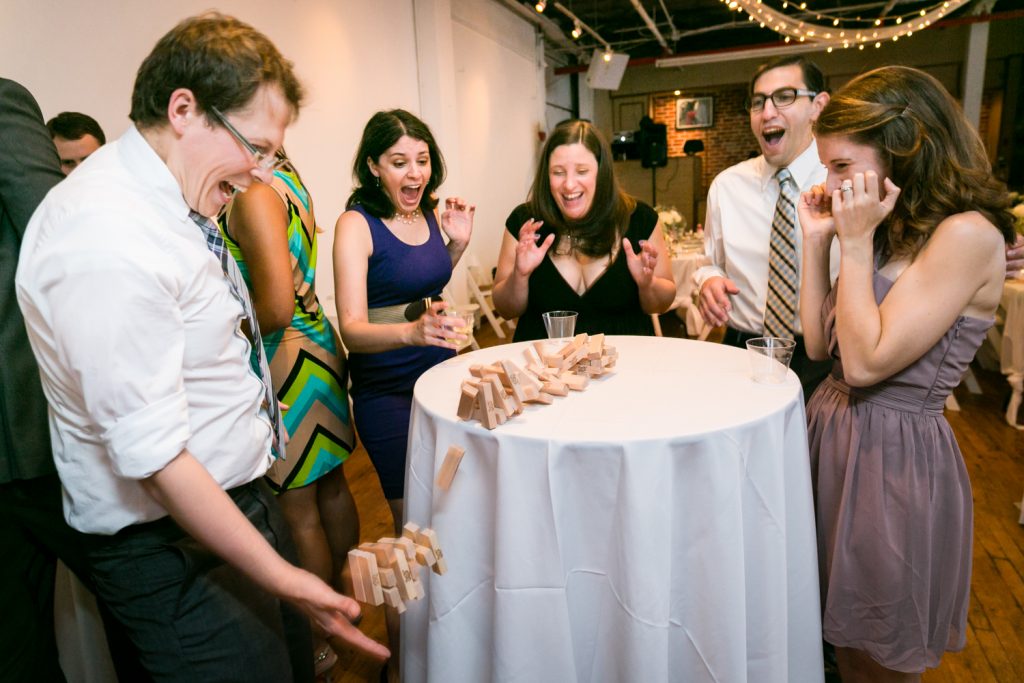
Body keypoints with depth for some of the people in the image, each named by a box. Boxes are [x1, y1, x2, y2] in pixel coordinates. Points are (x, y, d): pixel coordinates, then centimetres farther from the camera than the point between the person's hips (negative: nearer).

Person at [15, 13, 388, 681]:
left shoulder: (169, 201, 4)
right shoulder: (108, 237, -26)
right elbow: (154, 455, -26)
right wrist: (281, 576, -22)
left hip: (242, 499, 9)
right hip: (175, 547, -9)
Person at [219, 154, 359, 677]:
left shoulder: (254, 197, -19)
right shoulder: (287, 178, 9)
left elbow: (276, 307, -26)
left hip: (285, 362, -9)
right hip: (315, 345, 9)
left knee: (297, 512, 5)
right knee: (330, 488, 20)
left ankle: (316, 644, 24)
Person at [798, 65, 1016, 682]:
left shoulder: (967, 235, -17)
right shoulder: (889, 232, 8)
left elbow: (867, 363, -22)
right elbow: (820, 344, 5)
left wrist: (856, 242, -18)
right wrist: (818, 240, 0)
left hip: (894, 453, -7)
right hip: (834, 430, 8)